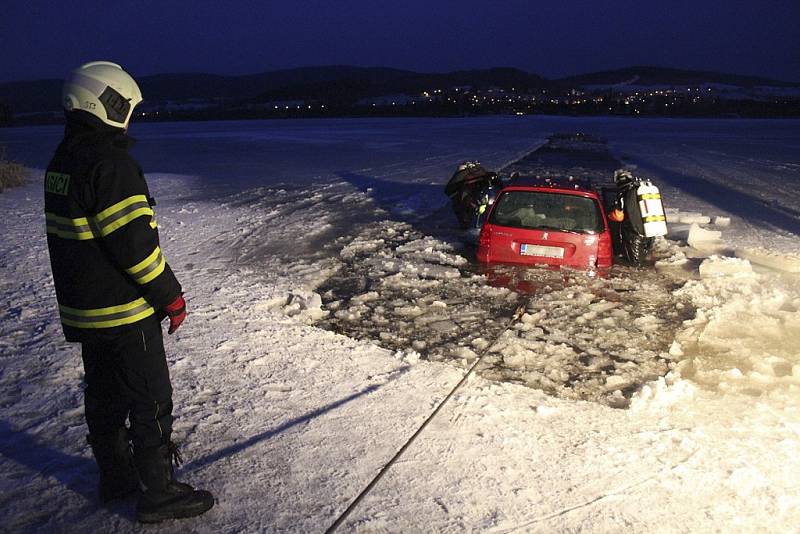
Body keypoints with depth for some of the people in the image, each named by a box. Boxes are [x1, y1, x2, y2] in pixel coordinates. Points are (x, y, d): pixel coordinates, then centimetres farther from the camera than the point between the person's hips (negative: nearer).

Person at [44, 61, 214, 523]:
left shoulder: (62, 162, 8)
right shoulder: (111, 164, -23)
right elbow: (135, 243, -24)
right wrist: (171, 296, -14)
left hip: (82, 311, 10)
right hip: (125, 314, -10)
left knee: (105, 395, 21)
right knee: (151, 402, 3)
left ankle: (117, 476, 37)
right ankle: (158, 494, 15)